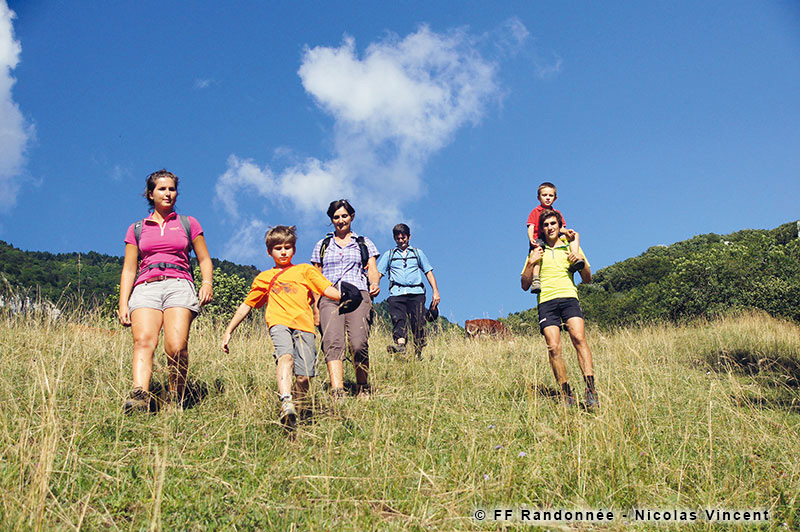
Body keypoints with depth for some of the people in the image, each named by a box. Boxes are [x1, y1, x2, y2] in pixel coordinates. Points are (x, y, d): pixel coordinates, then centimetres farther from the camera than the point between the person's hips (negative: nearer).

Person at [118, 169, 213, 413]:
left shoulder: (188, 224, 21)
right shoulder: (136, 229, 23)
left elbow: (204, 259, 20)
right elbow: (128, 269, 19)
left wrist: (207, 283, 0)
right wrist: (123, 304, 7)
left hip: (179, 284, -1)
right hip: (146, 287, 1)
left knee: (176, 346, -23)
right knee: (143, 340, -26)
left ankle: (175, 402, -11)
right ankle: (139, 396, -43)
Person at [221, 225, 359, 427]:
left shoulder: (305, 270, 25)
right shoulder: (263, 278, 30)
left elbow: (329, 291, 13)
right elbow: (246, 305, 35)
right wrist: (228, 331, 29)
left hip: (304, 325, 0)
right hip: (279, 322, 0)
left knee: (304, 376, -14)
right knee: (286, 356, -31)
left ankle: (294, 410, 5)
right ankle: (286, 403, -48)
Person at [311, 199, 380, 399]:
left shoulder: (364, 243, 22)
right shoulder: (322, 245, 24)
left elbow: (373, 270, 13)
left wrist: (375, 284, -11)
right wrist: (315, 308, 13)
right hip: (329, 297, 1)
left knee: (359, 344, -20)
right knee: (332, 342, -22)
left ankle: (363, 389, -2)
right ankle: (337, 391, -33)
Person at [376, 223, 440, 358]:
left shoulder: (417, 253, 23)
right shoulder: (389, 254, 22)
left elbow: (429, 272, 19)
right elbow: (378, 273, 14)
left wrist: (435, 291, 8)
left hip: (416, 292, 1)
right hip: (396, 293, 0)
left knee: (418, 323, -11)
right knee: (397, 319, -24)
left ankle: (418, 354, -8)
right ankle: (400, 343, -44)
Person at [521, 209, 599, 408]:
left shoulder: (572, 247, 19)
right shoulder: (536, 252, 19)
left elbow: (587, 279, 20)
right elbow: (525, 285, 15)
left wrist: (581, 261, 1)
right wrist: (531, 263, 0)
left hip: (569, 297, -1)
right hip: (546, 301, 1)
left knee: (579, 338, -23)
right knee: (554, 348, -14)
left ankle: (591, 391, -27)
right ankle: (566, 394, -8)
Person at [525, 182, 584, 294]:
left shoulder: (557, 213, 27)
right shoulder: (535, 211, 15)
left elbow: (562, 229, 15)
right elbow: (531, 227, 2)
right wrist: (531, 239, -20)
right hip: (539, 239, -4)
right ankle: (536, 279, -48)